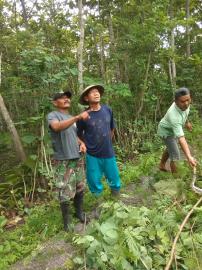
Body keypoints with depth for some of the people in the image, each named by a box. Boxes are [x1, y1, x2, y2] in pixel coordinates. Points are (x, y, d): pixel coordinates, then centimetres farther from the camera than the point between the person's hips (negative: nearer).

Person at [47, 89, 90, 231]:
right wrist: (77, 117, -41)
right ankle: (67, 220, 20)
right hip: (63, 161, -6)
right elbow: (57, 127, -32)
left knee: (80, 188, 16)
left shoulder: (72, 118, 13)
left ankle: (80, 212, 36)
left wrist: (82, 143, 2)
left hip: (77, 158, 7)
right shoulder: (52, 115, -9)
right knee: (65, 192, 0)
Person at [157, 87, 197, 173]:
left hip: (173, 128, 8)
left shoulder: (184, 104, -23)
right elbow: (181, 138, -48)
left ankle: (162, 165, 47)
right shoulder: (174, 116, -44)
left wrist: (186, 122, 17)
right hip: (166, 131, -8)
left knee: (170, 149, 26)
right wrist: (189, 157, -55)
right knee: (175, 156, -8)